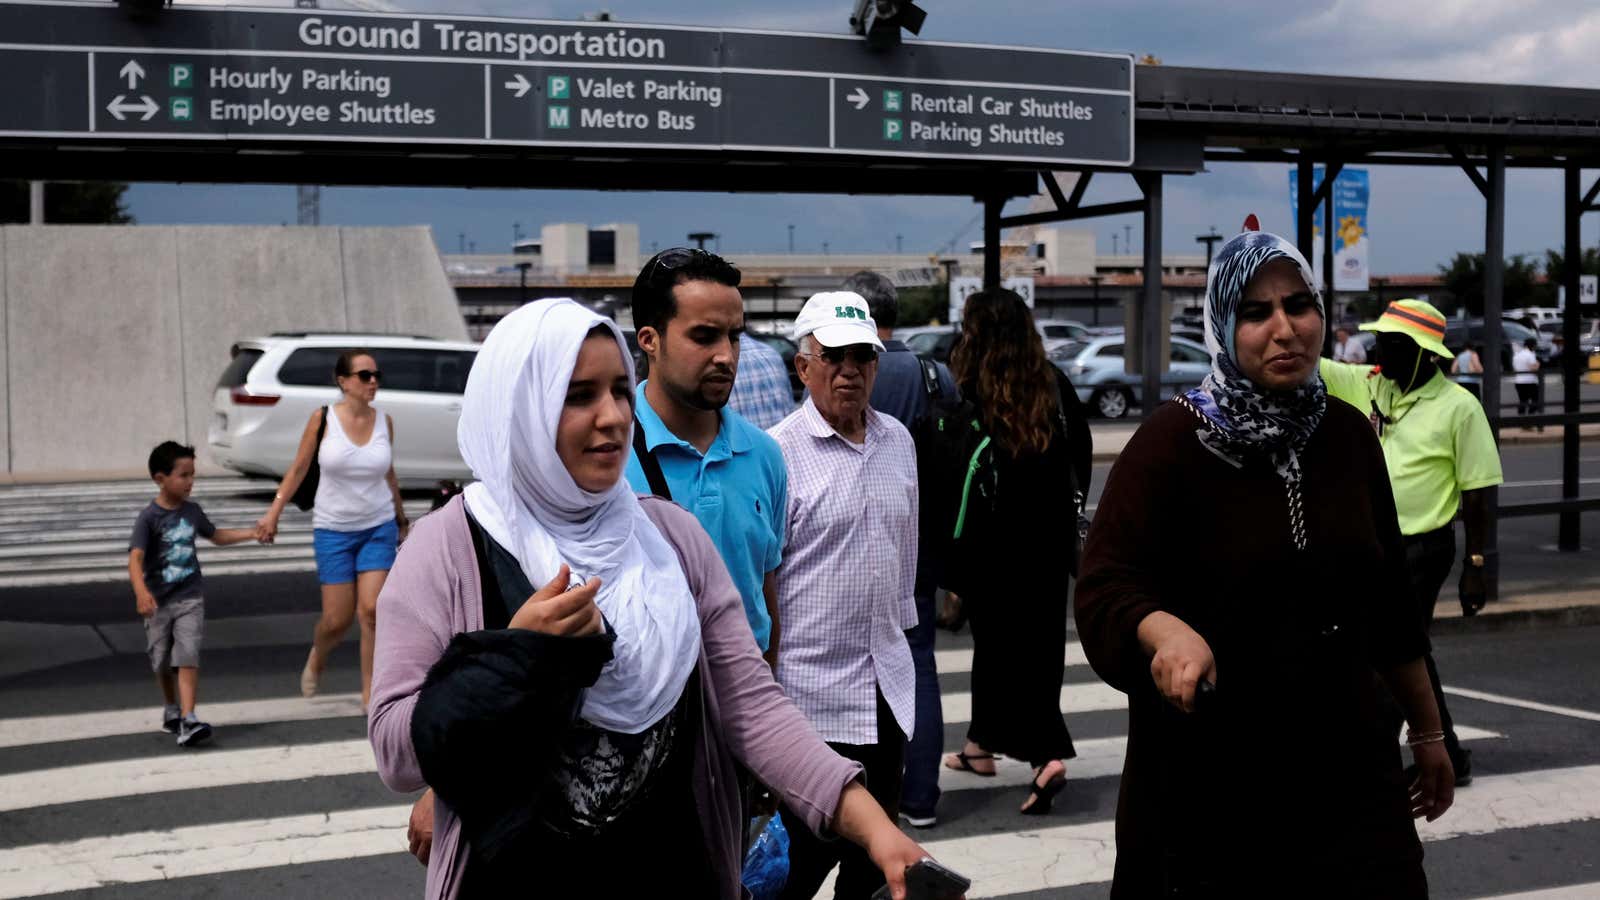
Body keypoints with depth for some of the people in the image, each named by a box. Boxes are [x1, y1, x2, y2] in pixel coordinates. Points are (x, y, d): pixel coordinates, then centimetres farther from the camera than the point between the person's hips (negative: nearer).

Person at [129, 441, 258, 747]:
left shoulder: (192, 511, 3)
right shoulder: (148, 518, -14)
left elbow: (215, 536, 22)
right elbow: (135, 558, -26)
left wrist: (253, 533, 16)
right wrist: (141, 592, -43)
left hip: (190, 598, 2)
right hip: (159, 602, -2)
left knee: (188, 658, -13)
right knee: (163, 663, 14)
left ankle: (188, 720, -21)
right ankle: (172, 711, 37)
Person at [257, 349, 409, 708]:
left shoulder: (384, 421, -1)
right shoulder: (323, 419, -9)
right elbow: (299, 468, 0)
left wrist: (401, 520, 21)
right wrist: (274, 512, -6)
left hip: (378, 527, 2)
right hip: (333, 529, -2)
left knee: (372, 610, -10)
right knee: (337, 619, 1)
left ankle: (370, 693, 1)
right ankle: (317, 658, 35)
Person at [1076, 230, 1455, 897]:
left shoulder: (1347, 434, 6)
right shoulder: (1173, 440, -9)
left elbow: (1389, 603, 14)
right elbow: (1105, 591, -16)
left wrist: (1427, 730, 19)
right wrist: (1167, 632, -36)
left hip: (1348, 770, 4)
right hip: (1206, 785, -4)